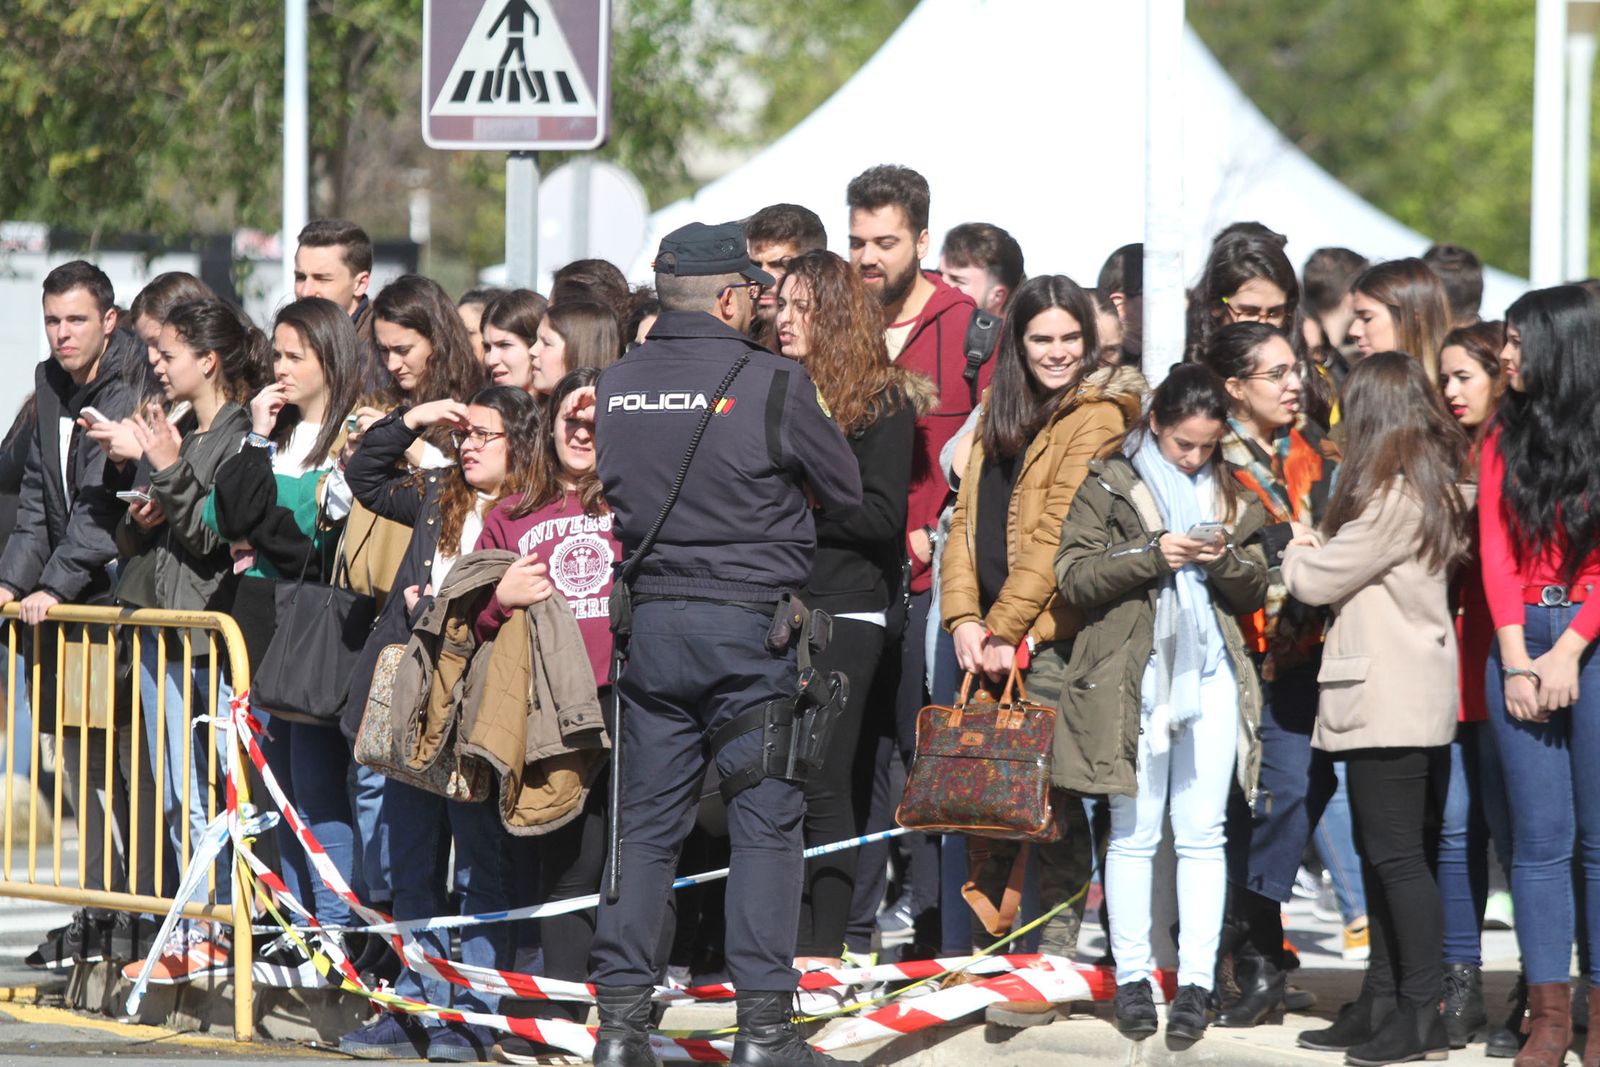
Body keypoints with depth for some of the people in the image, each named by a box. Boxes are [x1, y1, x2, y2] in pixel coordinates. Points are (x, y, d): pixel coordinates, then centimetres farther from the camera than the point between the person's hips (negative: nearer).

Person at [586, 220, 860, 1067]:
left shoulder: (613, 387, 3)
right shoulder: (773, 385, -10)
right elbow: (847, 490, 2)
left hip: (645, 622, 4)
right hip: (750, 626, -4)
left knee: (642, 824, 9)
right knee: (765, 824, 2)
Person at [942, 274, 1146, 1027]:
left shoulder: (1097, 416, -6)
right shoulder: (1000, 419, 18)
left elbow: (1056, 534, -12)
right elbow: (967, 521, 13)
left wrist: (1006, 627, -15)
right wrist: (964, 619, -1)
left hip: (1053, 635, -7)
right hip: (993, 637, 7)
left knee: (1051, 798, -7)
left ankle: (1052, 967, -4)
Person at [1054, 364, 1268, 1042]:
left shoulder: (1230, 494, 14)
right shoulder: (1110, 485, 4)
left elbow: (1254, 592, 15)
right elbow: (1073, 577, -4)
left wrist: (1224, 558, -7)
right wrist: (1152, 554, -16)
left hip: (1211, 676, 3)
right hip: (1132, 677, -2)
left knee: (1202, 832, 0)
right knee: (1134, 832, 0)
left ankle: (1197, 980, 2)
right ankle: (1132, 977, 6)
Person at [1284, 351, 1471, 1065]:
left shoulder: (1394, 496, -16)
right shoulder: (1433, 485, 13)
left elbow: (1316, 580, -10)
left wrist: (1300, 551, 10)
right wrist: (1320, 553, 7)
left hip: (1387, 703, -10)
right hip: (1407, 698, 10)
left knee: (1396, 854, -7)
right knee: (1386, 853, 12)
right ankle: (1382, 1007, 16)